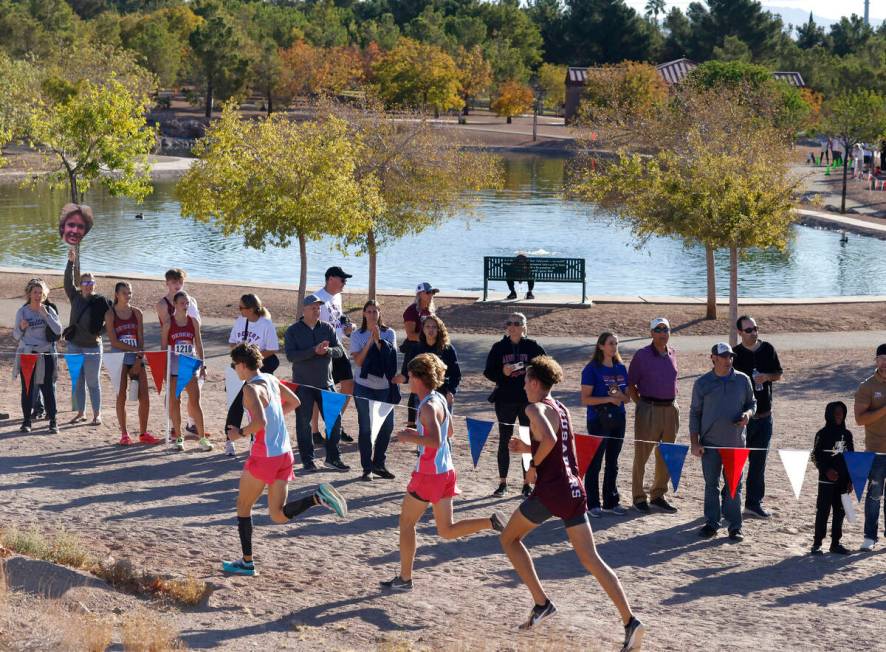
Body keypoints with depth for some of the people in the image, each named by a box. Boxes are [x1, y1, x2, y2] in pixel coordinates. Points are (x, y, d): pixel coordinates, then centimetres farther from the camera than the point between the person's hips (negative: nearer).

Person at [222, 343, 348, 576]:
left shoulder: (251, 388, -16)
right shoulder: (271, 379, 11)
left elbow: (259, 422, -29)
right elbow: (294, 402, 25)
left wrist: (240, 433, -13)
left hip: (264, 456, -8)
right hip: (284, 454, 8)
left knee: (243, 506, 12)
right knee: (278, 515, 10)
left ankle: (247, 563, 15)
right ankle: (318, 496, -12)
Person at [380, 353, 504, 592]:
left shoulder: (429, 406, -19)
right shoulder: (440, 400, 10)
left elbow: (435, 441, -30)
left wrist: (409, 438, -19)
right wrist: (417, 432, 18)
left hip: (429, 474, -9)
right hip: (445, 472, 9)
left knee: (406, 522, 7)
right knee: (447, 530, 12)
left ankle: (405, 579, 13)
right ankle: (490, 522, -7)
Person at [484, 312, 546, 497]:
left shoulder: (533, 347, -1)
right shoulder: (499, 348, 2)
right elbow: (488, 372, 1)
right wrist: (502, 373, -16)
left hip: (528, 400, -1)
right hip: (505, 400, 1)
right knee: (504, 441, 5)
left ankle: (527, 483, 11)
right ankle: (502, 483, 13)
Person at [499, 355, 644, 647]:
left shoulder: (535, 408, -8)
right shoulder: (562, 409, 18)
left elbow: (549, 439, -27)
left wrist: (534, 465, -12)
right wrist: (528, 448, 25)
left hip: (550, 491, -7)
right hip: (574, 489, 7)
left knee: (509, 539, 16)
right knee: (591, 559, 3)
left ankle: (542, 603, 8)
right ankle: (630, 621, -10)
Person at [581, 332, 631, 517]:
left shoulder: (621, 368, 10)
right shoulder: (592, 369, -8)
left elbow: (627, 397, 15)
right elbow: (585, 399, -12)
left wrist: (621, 396, -9)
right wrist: (609, 399, -20)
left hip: (618, 419, 6)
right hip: (598, 420, -6)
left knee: (613, 463, 12)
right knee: (594, 463, -1)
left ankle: (611, 502, 20)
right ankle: (593, 504, 5)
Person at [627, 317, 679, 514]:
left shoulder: (672, 354, 10)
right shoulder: (642, 355, -5)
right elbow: (630, 384, 0)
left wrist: (672, 402, 12)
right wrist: (642, 405, -4)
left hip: (671, 409, 5)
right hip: (649, 409, -5)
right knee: (642, 454, 0)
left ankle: (658, 495, 22)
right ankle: (639, 497, 9)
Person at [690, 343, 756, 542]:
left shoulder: (742, 380, 4)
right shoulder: (702, 383, 1)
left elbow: (752, 403, 16)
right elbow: (695, 413, 5)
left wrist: (748, 414, -9)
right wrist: (694, 442, 0)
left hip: (735, 443, 0)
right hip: (710, 443, 0)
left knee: (734, 485, 3)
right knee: (711, 485, 6)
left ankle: (735, 526, 8)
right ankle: (711, 523, 15)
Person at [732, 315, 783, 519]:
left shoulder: (768, 349, 5)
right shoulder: (735, 353, -7)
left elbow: (778, 374, 14)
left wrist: (767, 376, -9)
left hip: (764, 416, 4)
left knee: (759, 461, 11)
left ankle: (754, 502, 20)